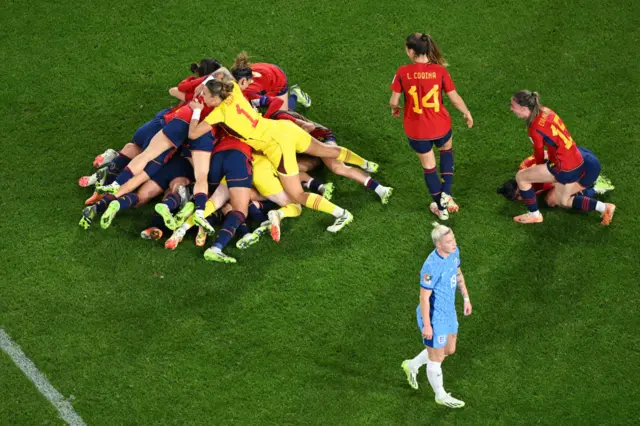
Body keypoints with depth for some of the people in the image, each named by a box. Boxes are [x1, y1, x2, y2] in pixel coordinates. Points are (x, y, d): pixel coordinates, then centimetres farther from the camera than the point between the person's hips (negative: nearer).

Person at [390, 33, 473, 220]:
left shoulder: (403, 72, -17)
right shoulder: (440, 71, -15)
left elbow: (394, 101, -9)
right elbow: (455, 99, -8)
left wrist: (395, 109, 16)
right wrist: (467, 113, 12)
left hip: (416, 130, -1)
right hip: (440, 127, 1)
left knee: (429, 167, 20)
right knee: (446, 151, 33)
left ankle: (442, 209, 33)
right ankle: (446, 194, 18)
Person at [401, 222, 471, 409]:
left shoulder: (454, 251, -8)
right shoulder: (432, 266, -33)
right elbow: (424, 297, -24)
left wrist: (466, 298, 16)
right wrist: (426, 325, -18)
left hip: (449, 312, 9)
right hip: (434, 317, -9)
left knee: (449, 350, 25)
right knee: (436, 358, 13)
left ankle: (412, 365, 47)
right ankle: (441, 396, 36)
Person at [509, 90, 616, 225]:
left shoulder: (535, 128, -22)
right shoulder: (545, 111, 1)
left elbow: (539, 155, -6)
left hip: (565, 168, -9)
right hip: (577, 160, 9)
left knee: (521, 177, 2)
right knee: (562, 201, 27)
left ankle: (534, 215, 15)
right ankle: (604, 207, 21)